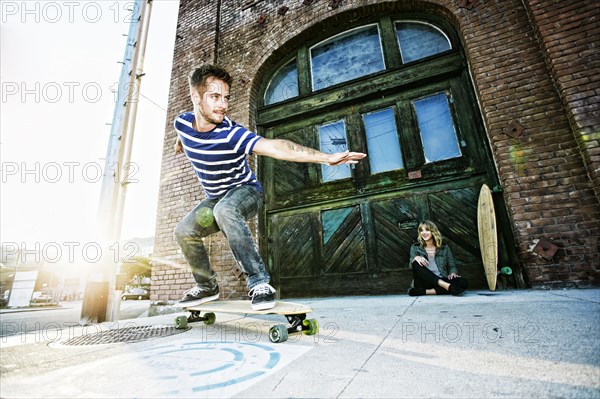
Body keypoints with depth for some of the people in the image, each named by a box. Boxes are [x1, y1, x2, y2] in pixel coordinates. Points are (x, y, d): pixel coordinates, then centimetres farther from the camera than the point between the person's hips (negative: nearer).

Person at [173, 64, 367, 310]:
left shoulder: (231, 134, -29)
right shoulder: (182, 122, -11)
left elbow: (274, 147, -44)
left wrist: (326, 157, -55)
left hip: (246, 191, -6)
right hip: (215, 199, 6)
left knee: (225, 210, -38)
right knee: (183, 232, -5)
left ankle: (259, 282, -32)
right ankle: (206, 287, 17)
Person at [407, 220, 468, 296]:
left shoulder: (444, 247, 14)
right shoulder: (415, 248, 11)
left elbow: (452, 266, 14)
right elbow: (411, 265, -1)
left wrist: (452, 273, -10)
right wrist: (416, 258, -24)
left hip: (442, 281, 2)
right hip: (424, 283, -1)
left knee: (463, 282, -26)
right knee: (416, 263, -29)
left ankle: (425, 292, -35)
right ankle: (447, 286, -36)